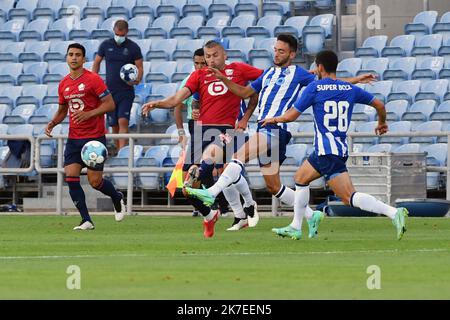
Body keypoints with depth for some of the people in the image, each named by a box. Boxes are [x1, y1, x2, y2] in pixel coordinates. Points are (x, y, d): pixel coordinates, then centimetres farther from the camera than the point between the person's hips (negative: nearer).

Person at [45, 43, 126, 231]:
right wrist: (52, 123, 3)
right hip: (74, 138, 5)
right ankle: (86, 221, -4)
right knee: (70, 177, -10)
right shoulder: (63, 85, 10)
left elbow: (110, 104, -12)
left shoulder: (93, 79, -9)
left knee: (95, 181, -6)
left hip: (95, 137, -5)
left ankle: (118, 199, 27)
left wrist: (88, 114, -23)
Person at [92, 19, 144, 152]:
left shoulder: (133, 47, -2)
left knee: (123, 121, -17)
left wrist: (137, 79, -20)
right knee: (114, 125, 7)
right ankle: (118, 151, 20)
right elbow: (96, 62, 15)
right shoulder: (106, 45, 5)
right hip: (110, 91, 3)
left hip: (126, 91, -3)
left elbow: (140, 67, 1)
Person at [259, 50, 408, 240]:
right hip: (341, 149, 8)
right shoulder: (350, 89, 10)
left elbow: (291, 115, -1)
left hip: (327, 151, -8)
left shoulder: (314, 87, -5)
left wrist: (274, 119, 20)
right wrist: (382, 123, 37)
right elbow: (379, 105, 16)